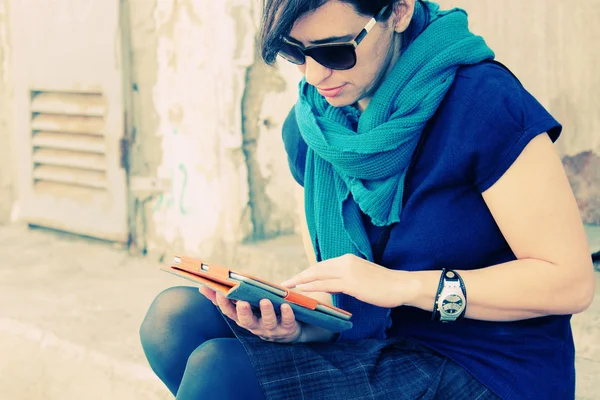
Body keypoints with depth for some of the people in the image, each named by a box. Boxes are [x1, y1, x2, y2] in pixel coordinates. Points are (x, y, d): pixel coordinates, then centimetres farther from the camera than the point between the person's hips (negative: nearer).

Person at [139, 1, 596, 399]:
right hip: (378, 356, 7)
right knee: (177, 316, -10)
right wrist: (297, 326, -13)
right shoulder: (309, 129, 5)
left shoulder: (481, 102, -15)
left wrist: (400, 285, -21)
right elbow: (334, 296, 11)